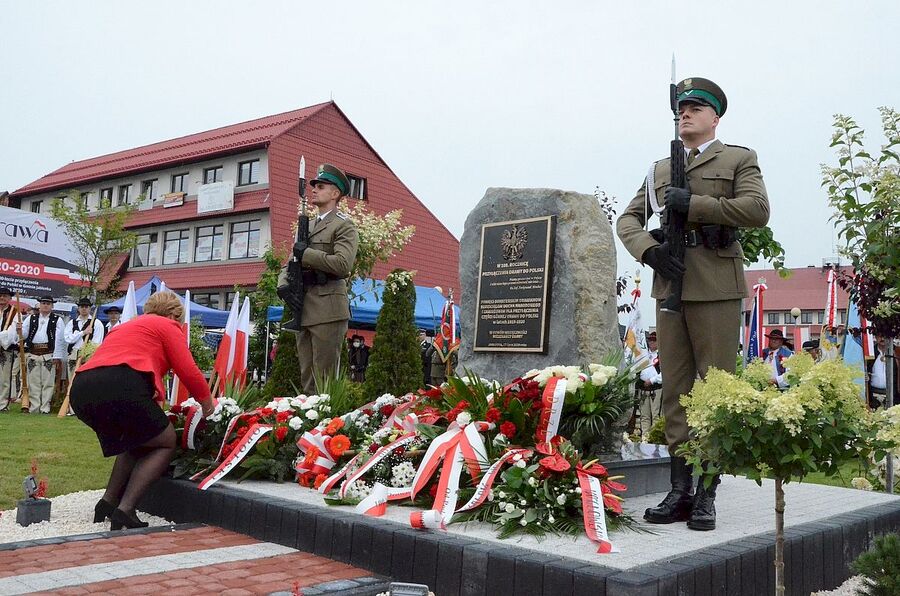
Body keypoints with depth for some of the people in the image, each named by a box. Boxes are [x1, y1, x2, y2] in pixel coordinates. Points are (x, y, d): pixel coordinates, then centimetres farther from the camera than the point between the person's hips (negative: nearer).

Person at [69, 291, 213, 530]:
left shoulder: (128, 326, 35)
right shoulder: (167, 326, 15)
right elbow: (189, 372, 6)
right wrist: (207, 405, 21)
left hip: (80, 389, 8)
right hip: (119, 385, -8)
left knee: (136, 441, 28)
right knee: (166, 444, 10)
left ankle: (107, 503, 16)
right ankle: (124, 511, -4)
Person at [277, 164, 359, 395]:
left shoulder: (344, 226, -1)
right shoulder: (307, 227, 23)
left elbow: (342, 264, -16)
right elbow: (290, 264, 23)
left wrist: (305, 253, -10)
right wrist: (283, 284, 1)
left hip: (328, 310, -8)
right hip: (303, 311, 8)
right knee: (307, 380, 10)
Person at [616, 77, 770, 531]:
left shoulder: (739, 159, 9)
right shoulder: (660, 168, 21)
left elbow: (758, 209, -8)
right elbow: (628, 219, 16)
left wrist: (693, 204, -10)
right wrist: (649, 250, -3)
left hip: (716, 289, -4)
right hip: (670, 286, 4)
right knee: (675, 392, 4)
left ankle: (707, 495, 4)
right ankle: (679, 491, 11)